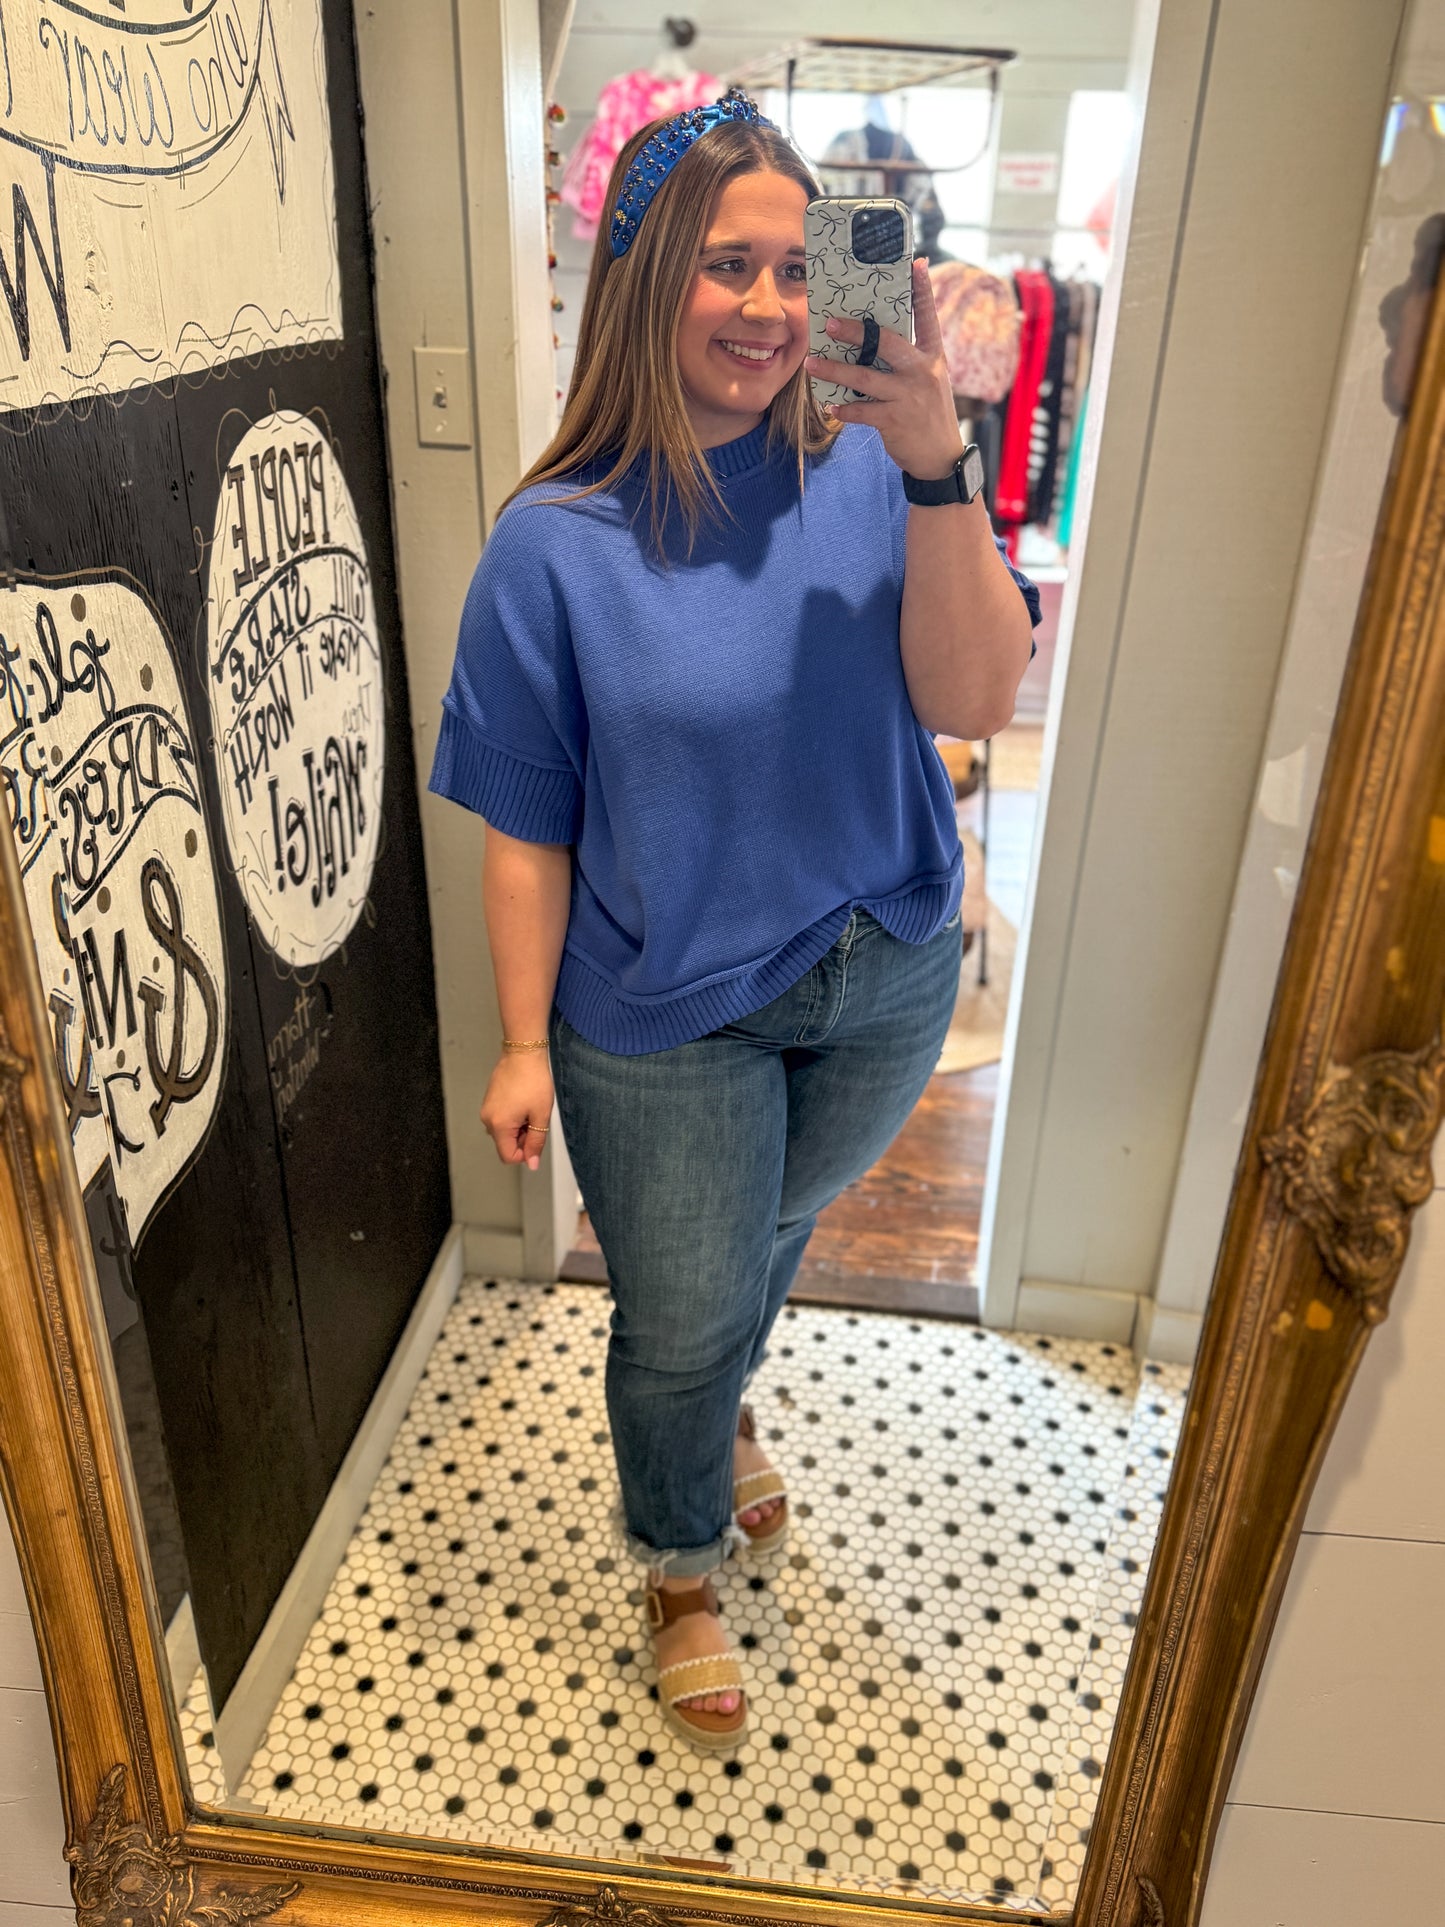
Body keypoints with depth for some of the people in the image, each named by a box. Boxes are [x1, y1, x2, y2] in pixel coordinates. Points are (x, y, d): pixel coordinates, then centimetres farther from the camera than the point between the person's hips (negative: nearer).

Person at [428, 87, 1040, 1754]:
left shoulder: (862, 477, -8)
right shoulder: (557, 540, -14)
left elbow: (973, 704, -19)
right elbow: (526, 826, -10)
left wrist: (937, 470, -29)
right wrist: (525, 1043, -8)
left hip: (883, 985, 3)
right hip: (666, 1018, -3)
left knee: (771, 1235, 27)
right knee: (678, 1318, 12)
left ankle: (720, 1402, 62)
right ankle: (681, 1568, 44)